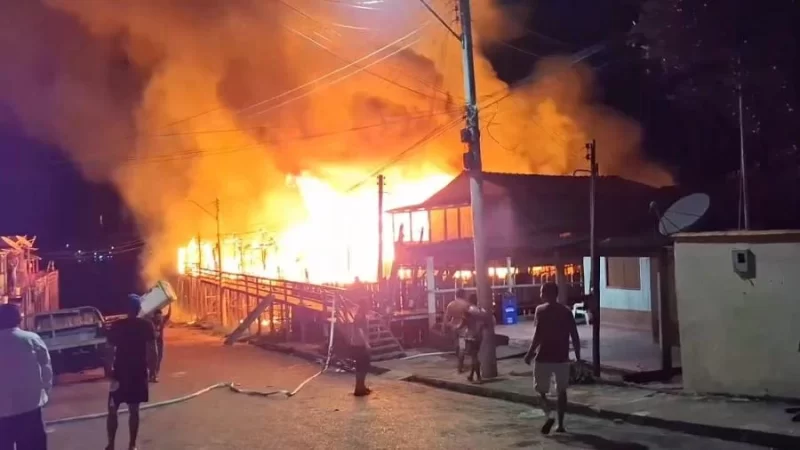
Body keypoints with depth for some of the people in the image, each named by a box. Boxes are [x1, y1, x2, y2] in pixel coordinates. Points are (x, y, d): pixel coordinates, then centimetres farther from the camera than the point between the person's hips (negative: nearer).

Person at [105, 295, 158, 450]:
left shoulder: (117, 326, -6)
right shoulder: (146, 325, -5)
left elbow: (110, 350, -6)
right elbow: (152, 351, -8)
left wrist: (110, 368, 7)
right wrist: (152, 368, 4)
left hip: (120, 372, -1)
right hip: (139, 373, 1)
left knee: (112, 410, 10)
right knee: (134, 410, 9)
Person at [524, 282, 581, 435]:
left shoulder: (541, 310, -8)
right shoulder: (566, 311, 5)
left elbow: (538, 335, -16)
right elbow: (575, 336, 3)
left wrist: (529, 353, -7)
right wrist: (578, 356, 12)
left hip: (544, 357, -4)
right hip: (562, 357, 4)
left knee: (541, 389, 10)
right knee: (561, 390, 15)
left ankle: (548, 416, -12)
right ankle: (560, 424, 14)